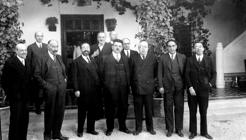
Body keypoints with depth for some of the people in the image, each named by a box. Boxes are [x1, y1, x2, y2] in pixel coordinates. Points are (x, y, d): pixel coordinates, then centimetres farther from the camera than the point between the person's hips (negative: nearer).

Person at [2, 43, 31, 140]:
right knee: (15, 119, 3)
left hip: (25, 97, 6)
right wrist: (10, 94, -12)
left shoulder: (27, 63, 10)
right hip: (15, 97, -6)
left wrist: (28, 94, 9)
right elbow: (5, 81, -11)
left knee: (25, 119, 13)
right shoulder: (10, 62, -11)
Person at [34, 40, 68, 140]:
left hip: (61, 89, 5)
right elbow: (37, 75, -7)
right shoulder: (42, 59, -6)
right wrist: (45, 85, -11)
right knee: (49, 113, 7)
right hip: (50, 90, -5)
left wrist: (65, 79, 11)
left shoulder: (59, 58, 13)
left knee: (60, 112, 10)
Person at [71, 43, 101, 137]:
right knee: (82, 111, 5)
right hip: (83, 91, -5)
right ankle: (80, 130, 19)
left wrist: (98, 86, 5)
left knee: (93, 111, 11)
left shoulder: (93, 60, 16)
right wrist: (76, 89, -12)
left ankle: (91, 128, 25)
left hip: (94, 90, 5)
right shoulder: (77, 61, 0)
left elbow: (97, 73, 14)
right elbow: (74, 77, -5)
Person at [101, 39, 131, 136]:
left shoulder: (125, 59, 12)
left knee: (123, 108, 10)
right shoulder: (106, 58, 2)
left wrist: (128, 85, 3)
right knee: (110, 109, 6)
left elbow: (127, 73, 9)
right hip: (110, 88, -3)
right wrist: (105, 84, -3)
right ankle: (109, 128, 22)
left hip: (123, 88, 3)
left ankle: (122, 127, 28)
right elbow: (102, 73, 0)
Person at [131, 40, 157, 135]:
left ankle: (150, 128, 24)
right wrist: (133, 84, 7)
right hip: (137, 88, 1)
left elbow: (155, 72, 7)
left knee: (149, 109, 8)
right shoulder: (134, 59, 4)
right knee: (138, 109, 8)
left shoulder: (152, 58, 2)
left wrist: (150, 80, 9)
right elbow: (131, 72, 9)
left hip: (148, 88, -1)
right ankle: (138, 128, 20)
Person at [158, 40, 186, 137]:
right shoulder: (163, 58, 4)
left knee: (179, 108, 5)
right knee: (168, 108, 5)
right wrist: (161, 86, -5)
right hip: (167, 87, -1)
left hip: (179, 86, 1)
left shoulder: (182, 57, 7)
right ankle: (169, 129, 17)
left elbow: (185, 72, 6)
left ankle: (179, 129, 18)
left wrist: (185, 85, -1)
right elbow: (160, 73, 2)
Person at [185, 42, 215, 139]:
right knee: (192, 112, 6)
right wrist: (190, 87, -11)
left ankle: (204, 132, 20)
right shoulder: (190, 60, 2)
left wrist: (210, 83, 5)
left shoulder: (208, 60, 6)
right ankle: (193, 132, 17)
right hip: (192, 90, -1)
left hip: (204, 89, 1)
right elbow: (187, 74, -4)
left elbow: (213, 73, 15)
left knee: (203, 112, 7)